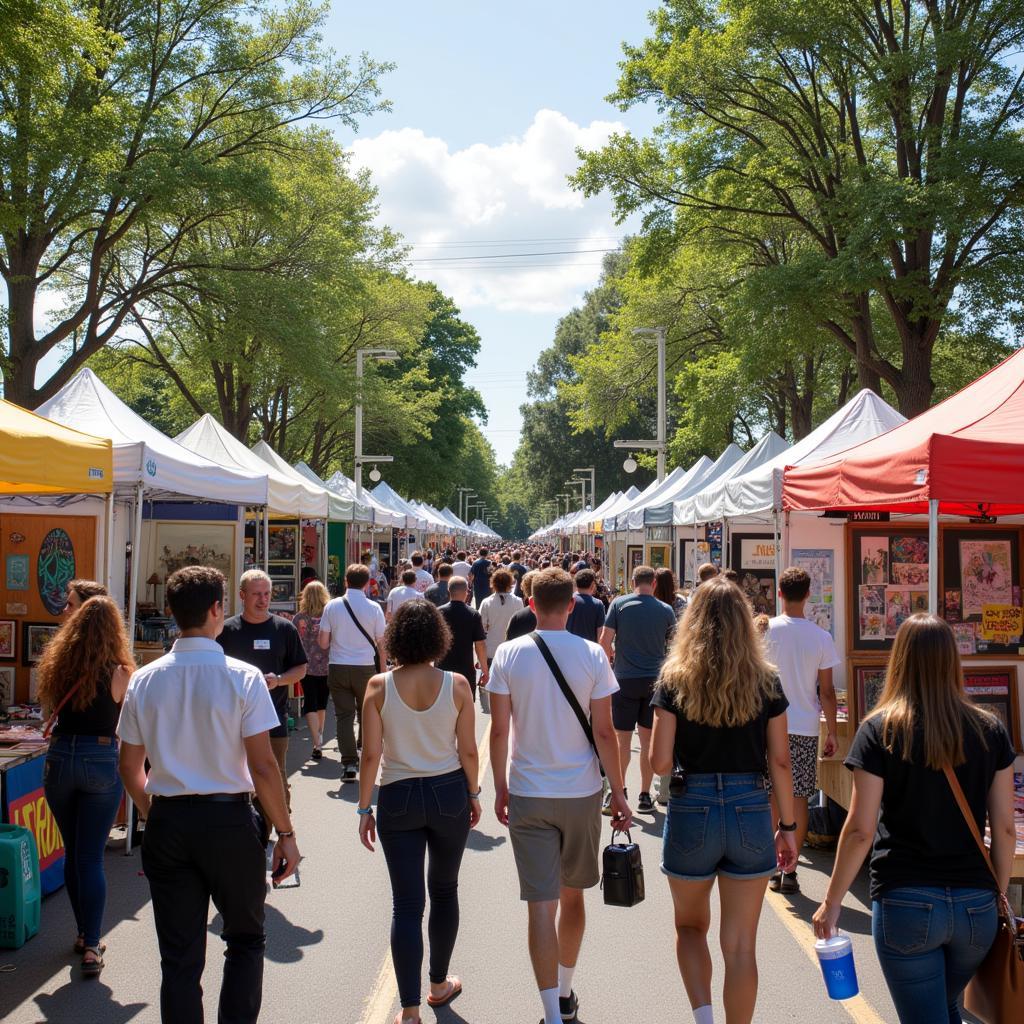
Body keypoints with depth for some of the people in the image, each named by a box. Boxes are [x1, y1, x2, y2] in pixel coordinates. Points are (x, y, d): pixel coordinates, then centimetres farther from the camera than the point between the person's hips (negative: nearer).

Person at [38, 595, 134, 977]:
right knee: (91, 858, 2)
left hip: (59, 759, 3)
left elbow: (47, 710, 15)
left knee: (73, 853, 17)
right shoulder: (119, 673, -9)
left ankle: (85, 934, 27)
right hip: (102, 762, -3)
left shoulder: (56, 666, 0)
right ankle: (91, 946, 0)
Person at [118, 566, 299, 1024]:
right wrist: (285, 834, -4)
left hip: (167, 823, 3)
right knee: (245, 939, 17)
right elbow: (263, 767, -13)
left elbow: (130, 769, 7)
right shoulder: (242, 677, -12)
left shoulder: (144, 680, 0)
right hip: (229, 819, -3)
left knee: (179, 956, 12)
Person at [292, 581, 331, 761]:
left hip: (307, 668, -2)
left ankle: (316, 744, -12)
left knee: (310, 705, 1)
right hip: (327, 668, 2)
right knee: (322, 704, 18)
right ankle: (319, 739, 32)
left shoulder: (299, 619, -7)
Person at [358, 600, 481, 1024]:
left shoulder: (379, 686, -9)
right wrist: (473, 793, 11)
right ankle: (439, 984, 34)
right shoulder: (456, 684, -8)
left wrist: (364, 807, 3)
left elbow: (371, 754, -8)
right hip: (449, 794, 1)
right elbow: (468, 750, -4)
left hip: (397, 798, -1)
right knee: (444, 891, 19)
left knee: (407, 904, 5)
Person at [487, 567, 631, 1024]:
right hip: (582, 792, 1)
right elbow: (604, 732, -7)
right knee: (571, 895, 19)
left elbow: (499, 731, -5)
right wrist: (619, 791, 3)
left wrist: (500, 788, 7)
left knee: (541, 903, 3)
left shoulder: (509, 653, -6)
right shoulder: (592, 655, -7)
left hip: (527, 794, -1)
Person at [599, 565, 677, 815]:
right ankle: (644, 796, 14)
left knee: (623, 738, 5)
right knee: (648, 740, 8)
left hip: (625, 679, -1)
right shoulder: (665, 610, 1)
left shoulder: (619, 604, -4)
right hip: (655, 680, 1)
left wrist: (607, 664, 11)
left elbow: (605, 640, -6)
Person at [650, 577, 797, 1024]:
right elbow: (780, 761, 0)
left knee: (690, 925, 21)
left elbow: (660, 761, -9)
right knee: (741, 944, 12)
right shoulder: (766, 681, -1)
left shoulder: (674, 679, -5)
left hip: (692, 811, -1)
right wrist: (788, 826, 9)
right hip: (750, 812, 1)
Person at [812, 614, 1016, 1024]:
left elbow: (860, 830, -10)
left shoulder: (879, 730, -9)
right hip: (976, 907, 4)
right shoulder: (991, 730, -1)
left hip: (905, 904, -4)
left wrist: (832, 902, 1)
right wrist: (999, 896, 16)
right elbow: (1004, 828, 2)